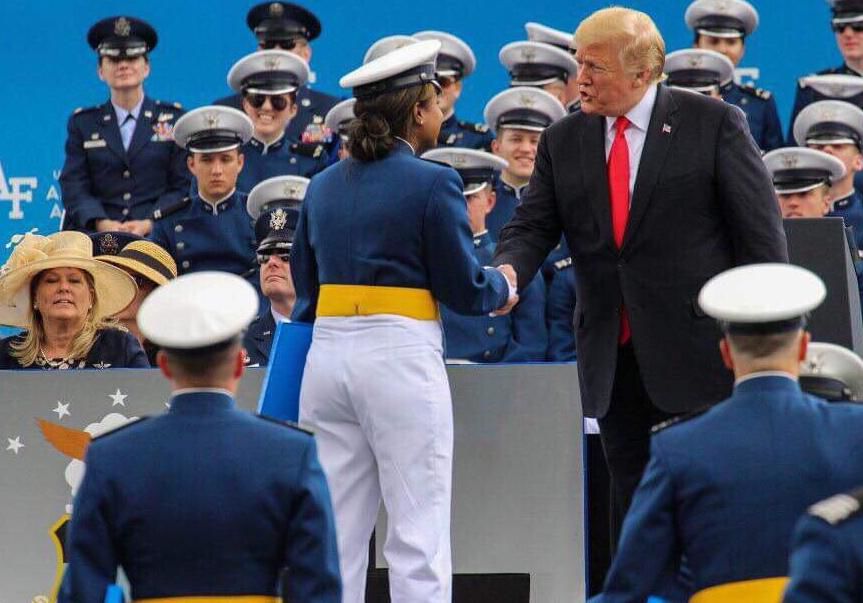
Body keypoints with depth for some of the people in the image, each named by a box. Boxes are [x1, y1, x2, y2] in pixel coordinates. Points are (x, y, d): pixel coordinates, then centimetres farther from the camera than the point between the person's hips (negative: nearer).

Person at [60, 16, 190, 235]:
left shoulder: (174, 118, 14)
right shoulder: (83, 123, 17)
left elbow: (184, 185, 7)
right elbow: (73, 186, 8)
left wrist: (150, 224, -10)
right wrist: (101, 223, -11)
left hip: (158, 234, -1)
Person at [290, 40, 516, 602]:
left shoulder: (323, 186, 11)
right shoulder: (433, 183, -7)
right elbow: (464, 291, -5)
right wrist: (501, 284, 17)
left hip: (328, 354, 6)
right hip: (401, 354, -6)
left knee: (335, 534, 8)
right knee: (418, 535, -2)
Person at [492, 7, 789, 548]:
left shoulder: (715, 125, -4)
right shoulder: (563, 142, 9)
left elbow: (760, 233, -4)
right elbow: (533, 226, 4)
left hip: (700, 355, -4)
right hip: (615, 360, 4)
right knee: (633, 504, 9)